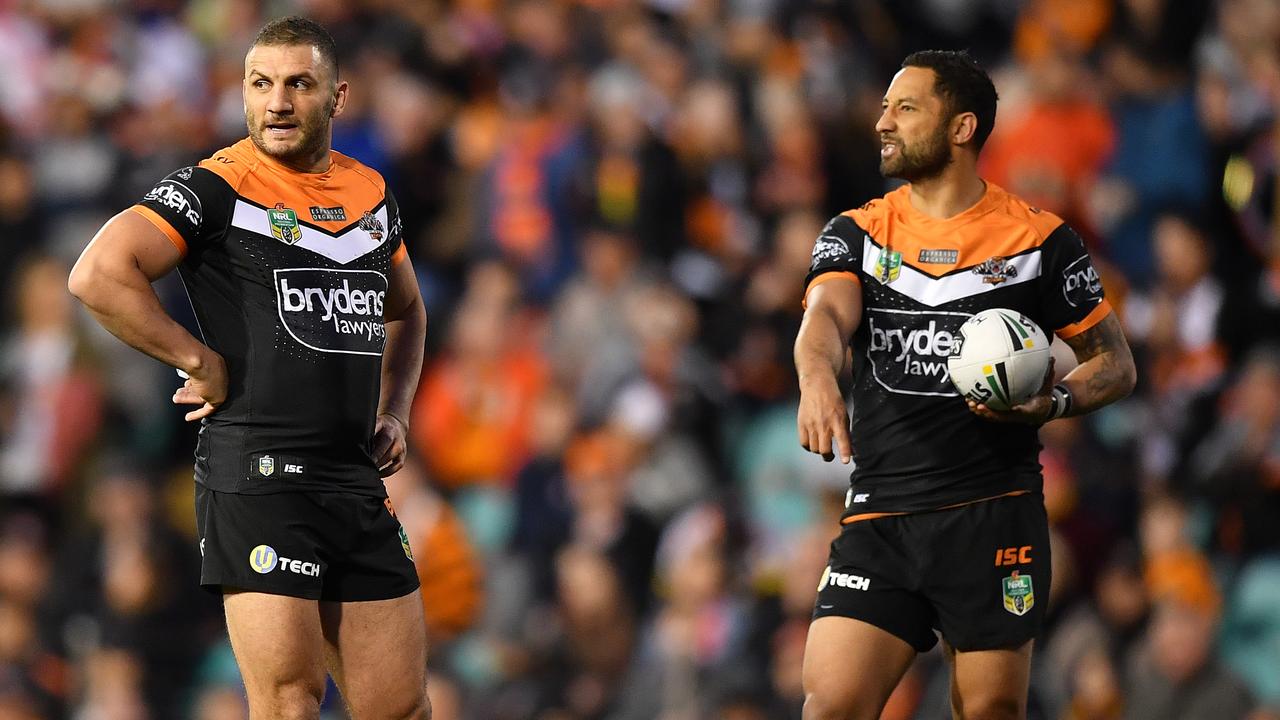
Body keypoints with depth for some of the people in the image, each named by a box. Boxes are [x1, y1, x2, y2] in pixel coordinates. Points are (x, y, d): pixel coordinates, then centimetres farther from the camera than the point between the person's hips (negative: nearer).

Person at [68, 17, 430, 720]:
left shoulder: (370, 193, 15)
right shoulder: (218, 188, -5)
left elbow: (405, 309, 34)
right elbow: (97, 275, -17)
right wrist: (201, 362, -12)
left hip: (358, 479, 6)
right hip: (258, 474, -6)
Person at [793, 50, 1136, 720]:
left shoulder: (1039, 240, 4)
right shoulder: (857, 234, 10)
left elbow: (1114, 362, 10)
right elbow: (826, 315, -10)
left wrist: (1054, 403, -12)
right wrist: (817, 379, -33)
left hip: (995, 513, -2)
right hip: (879, 513, 2)